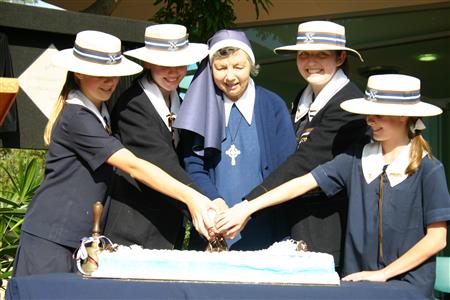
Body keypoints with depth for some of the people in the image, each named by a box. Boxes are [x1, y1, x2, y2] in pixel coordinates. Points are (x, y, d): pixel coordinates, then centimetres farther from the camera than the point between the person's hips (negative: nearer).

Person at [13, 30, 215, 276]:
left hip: (79, 237, 9)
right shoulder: (77, 118, -17)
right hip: (51, 238, -9)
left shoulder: (100, 111, 12)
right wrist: (189, 196, -31)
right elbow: (133, 166, -25)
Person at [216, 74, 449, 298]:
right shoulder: (357, 158, 4)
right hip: (357, 281, 4)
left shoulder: (428, 170, -7)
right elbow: (303, 184, -1)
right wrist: (246, 208, -9)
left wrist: (383, 274, -10)